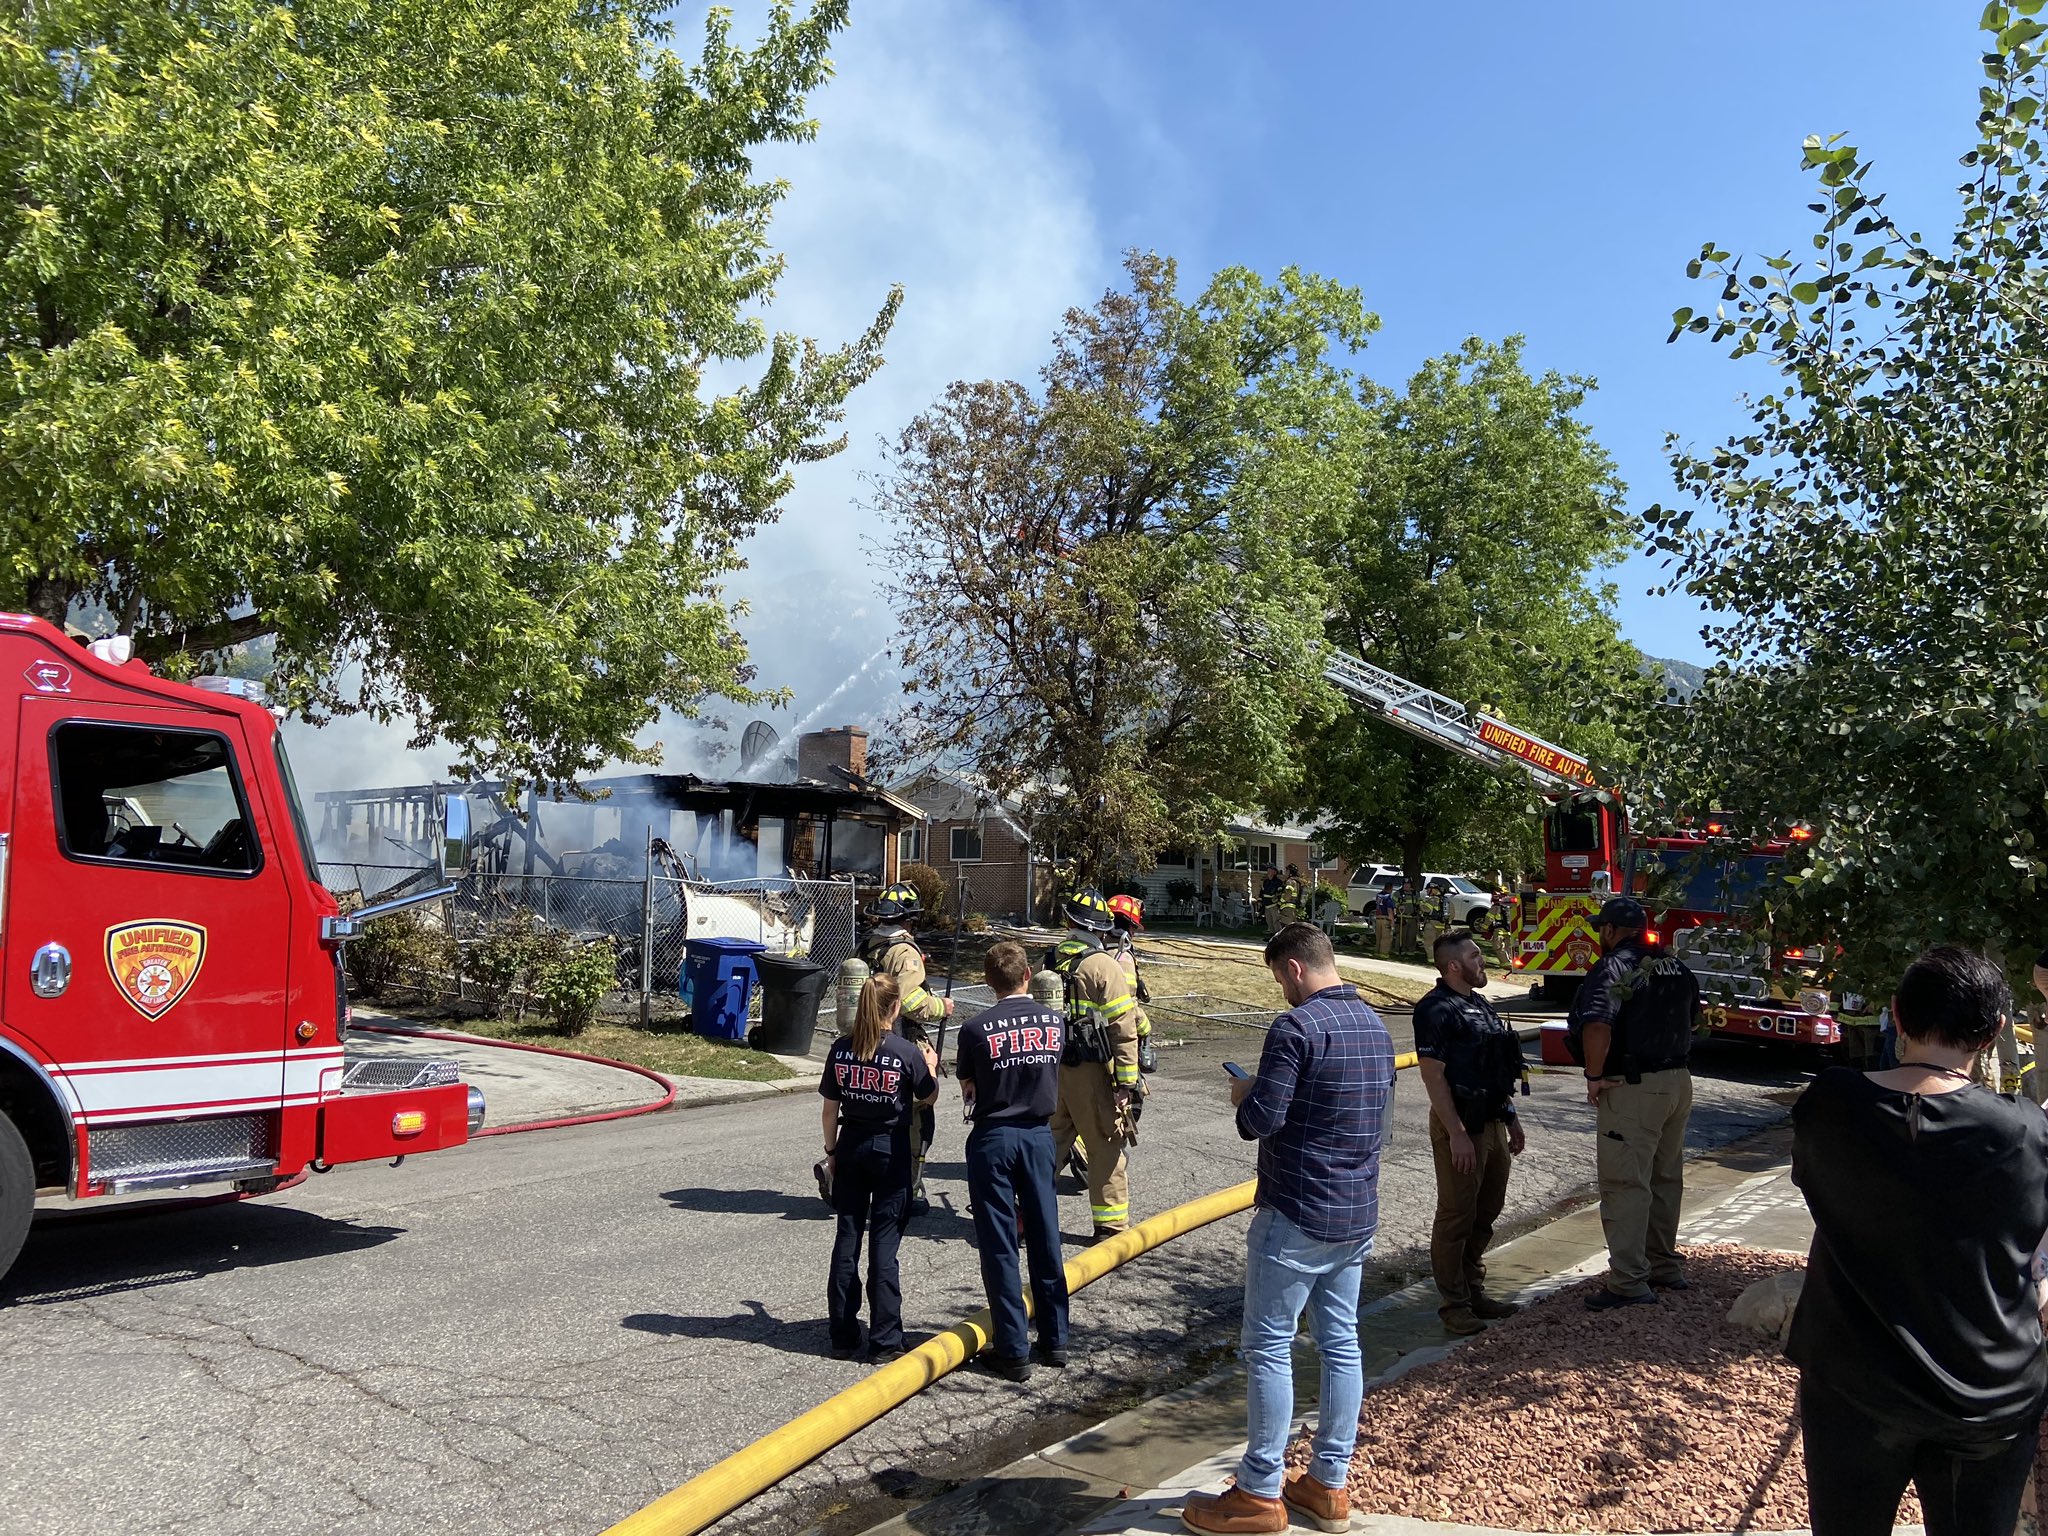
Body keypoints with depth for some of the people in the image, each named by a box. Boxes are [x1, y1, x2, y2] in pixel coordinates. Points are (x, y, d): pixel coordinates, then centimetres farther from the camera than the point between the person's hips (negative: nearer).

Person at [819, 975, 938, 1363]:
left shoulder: (841, 1049, -4)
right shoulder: (906, 1052, -13)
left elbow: (830, 1107, 1)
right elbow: (929, 1097, 2)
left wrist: (831, 1151, 13)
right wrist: (931, 1066, 21)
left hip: (851, 1146, 3)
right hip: (891, 1149, -3)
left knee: (847, 1239, 10)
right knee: (884, 1243, 2)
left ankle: (843, 1336, 17)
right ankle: (884, 1340, 6)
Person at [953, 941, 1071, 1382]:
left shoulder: (976, 1029, -13)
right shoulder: (1055, 1022, -2)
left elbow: (967, 1087, -1)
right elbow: (1054, 1077, 7)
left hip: (993, 1137, -4)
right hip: (1039, 1135, 4)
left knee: (999, 1247, 4)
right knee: (1045, 1239, 14)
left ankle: (1012, 1351, 9)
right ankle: (1055, 1340, 23)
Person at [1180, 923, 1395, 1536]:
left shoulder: (1296, 1026, -18)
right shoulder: (1376, 1026, 9)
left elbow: (1261, 1119, -22)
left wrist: (1243, 1094, 0)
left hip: (1296, 1215, -8)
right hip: (1358, 1215, 8)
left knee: (1268, 1347, 1)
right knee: (1340, 1342, 13)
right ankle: (1329, 1484, 23)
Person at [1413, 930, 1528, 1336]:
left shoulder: (1481, 1005, 13)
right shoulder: (1437, 1010, -16)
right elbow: (1433, 1075, -20)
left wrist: (1512, 1120, 19)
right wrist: (1457, 1134, -22)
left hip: (1492, 1122, 9)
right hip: (1461, 1124, -9)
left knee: (1486, 1212, 16)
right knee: (1456, 1217, -1)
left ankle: (1474, 1292, 28)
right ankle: (1454, 1306, 8)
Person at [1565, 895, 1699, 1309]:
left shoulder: (1614, 968, -16)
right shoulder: (1677, 967, 10)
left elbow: (1597, 1027, -30)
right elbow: (1691, 1019, 24)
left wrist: (1594, 1077, -19)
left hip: (1632, 1089, -9)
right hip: (1678, 1082, 9)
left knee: (1626, 1184, -3)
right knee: (1666, 1179, 19)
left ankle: (1629, 1282, -2)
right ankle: (1665, 1266, 31)